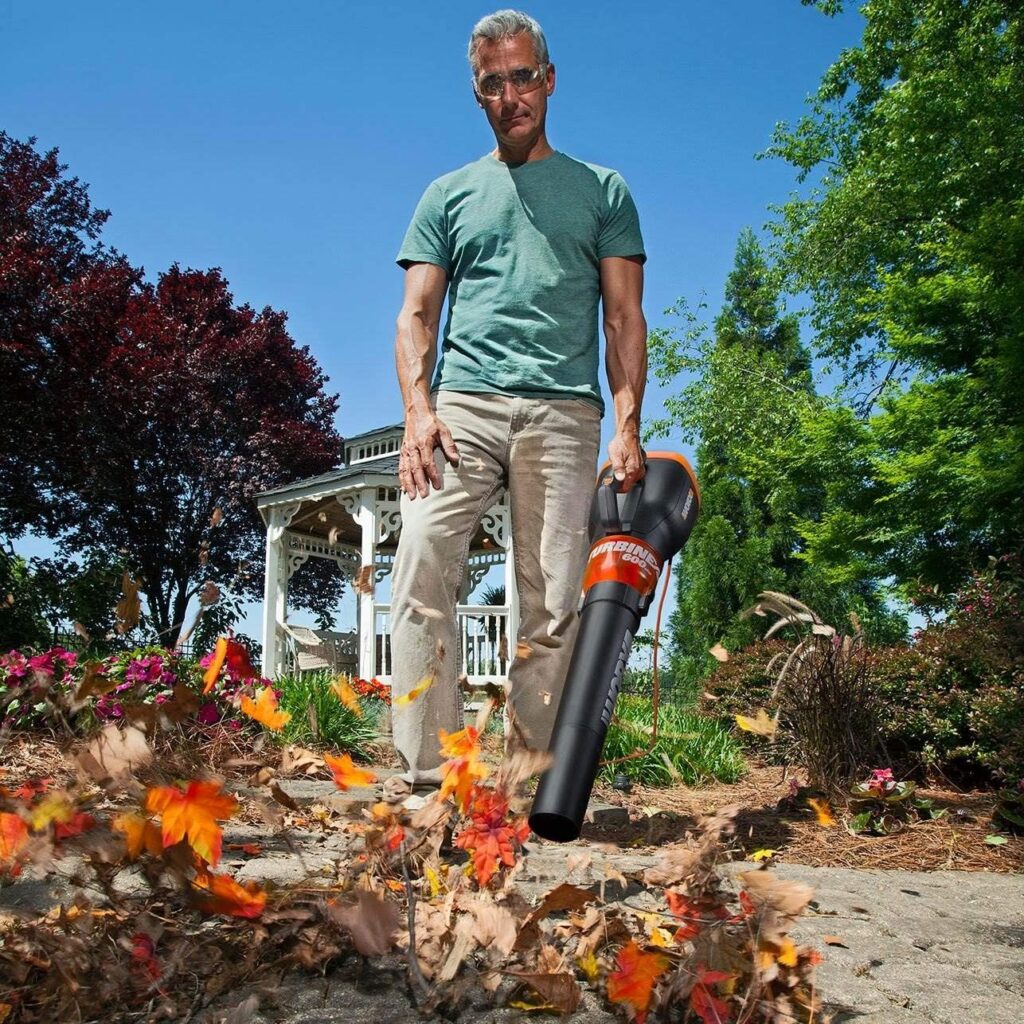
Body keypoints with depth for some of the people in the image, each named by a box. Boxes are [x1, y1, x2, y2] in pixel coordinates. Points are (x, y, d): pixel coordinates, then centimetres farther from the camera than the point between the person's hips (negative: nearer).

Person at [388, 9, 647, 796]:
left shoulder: (602, 191, 19)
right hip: (462, 405, 1)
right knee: (423, 573, -16)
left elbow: (625, 318, 11)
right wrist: (418, 409, -5)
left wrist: (628, 426, -3)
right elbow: (417, 313, 13)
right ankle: (428, 776, -14)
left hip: (564, 412, 0)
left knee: (555, 603, -6)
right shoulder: (449, 195, 22)